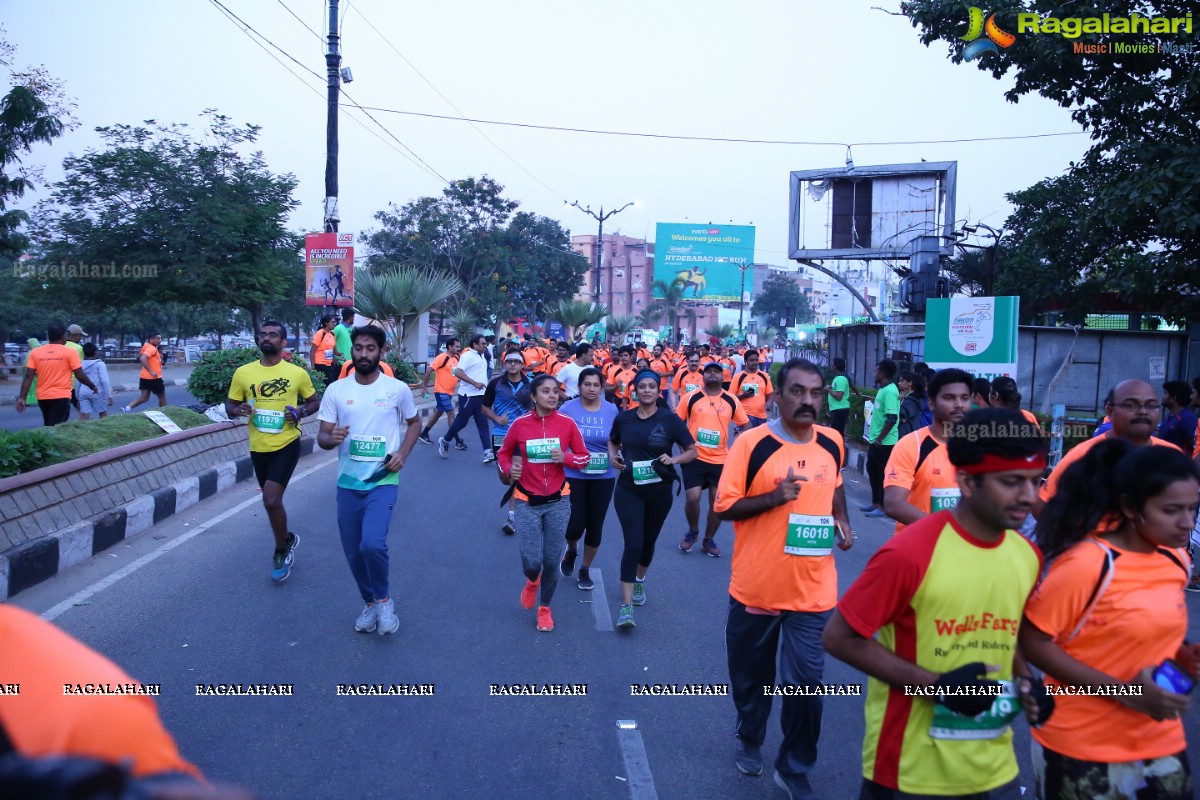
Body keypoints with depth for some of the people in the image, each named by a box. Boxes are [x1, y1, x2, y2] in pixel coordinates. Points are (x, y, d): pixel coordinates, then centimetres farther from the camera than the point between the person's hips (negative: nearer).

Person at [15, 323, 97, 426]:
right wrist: (92, 386, 11)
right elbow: (80, 376, -6)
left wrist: (22, 398, 0)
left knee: (48, 427, 21)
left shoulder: (35, 352, 4)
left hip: (42, 397, 5)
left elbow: (28, 377, -1)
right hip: (61, 396, -4)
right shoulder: (70, 352, -6)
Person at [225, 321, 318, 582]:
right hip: (258, 447, 4)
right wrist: (239, 410, -15)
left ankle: (280, 552, 8)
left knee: (271, 499, -15)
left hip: (286, 444, -4)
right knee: (271, 499, 18)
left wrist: (300, 412, -12)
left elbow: (315, 401, 8)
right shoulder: (243, 372, 0)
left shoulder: (297, 373, -4)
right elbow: (229, 406, 8)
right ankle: (287, 539, 44)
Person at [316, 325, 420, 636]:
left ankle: (384, 599, 6)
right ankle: (370, 603, 35)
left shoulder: (398, 389, -4)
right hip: (347, 483, 3)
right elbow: (322, 437, 1)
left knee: (372, 544, -21)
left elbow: (414, 423, 11)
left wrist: (403, 453, -6)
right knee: (353, 552, 10)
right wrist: (332, 438, -23)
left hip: (383, 482, -3)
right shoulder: (335, 390, -1)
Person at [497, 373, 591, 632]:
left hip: (557, 502, 1)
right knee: (531, 561, -6)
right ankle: (532, 581, 32)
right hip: (527, 502, -1)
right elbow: (503, 453, 8)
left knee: (551, 561, 7)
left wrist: (566, 458, -16)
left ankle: (545, 608, 32)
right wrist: (508, 469, -12)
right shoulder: (520, 424, -7)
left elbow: (584, 457, 3)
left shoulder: (567, 423, -6)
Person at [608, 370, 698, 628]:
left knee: (648, 542, 18)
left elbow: (692, 451, -1)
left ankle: (639, 581, 48)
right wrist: (613, 457, -2)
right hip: (628, 490, -1)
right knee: (633, 544, -12)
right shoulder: (623, 418, -1)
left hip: (659, 492, 1)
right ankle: (626, 606, -8)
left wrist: (673, 460, -19)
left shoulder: (670, 419, -8)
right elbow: (612, 442, 18)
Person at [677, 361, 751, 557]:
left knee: (718, 500, 5)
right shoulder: (691, 397, -3)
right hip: (694, 457, -2)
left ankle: (709, 540, 25)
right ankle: (692, 531, 20)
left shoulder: (732, 400, 1)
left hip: (720, 459, 2)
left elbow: (745, 425, 10)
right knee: (692, 497, -10)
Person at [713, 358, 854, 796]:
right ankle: (749, 739, 43)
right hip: (756, 586, -2)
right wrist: (774, 497, -24)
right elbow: (724, 506, -10)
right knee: (751, 674, 16)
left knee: (806, 682, 1)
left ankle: (794, 769, 21)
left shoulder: (832, 442, 2)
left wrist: (842, 520, 6)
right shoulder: (751, 443, -12)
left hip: (813, 590, 2)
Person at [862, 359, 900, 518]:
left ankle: (883, 507, 8)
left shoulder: (890, 391, -18)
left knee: (883, 474, -1)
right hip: (876, 440, 10)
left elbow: (892, 419, -25)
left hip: (884, 442, -10)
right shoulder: (883, 389, 12)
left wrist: (879, 439, -21)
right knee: (872, 470, 17)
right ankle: (876, 503, 28)